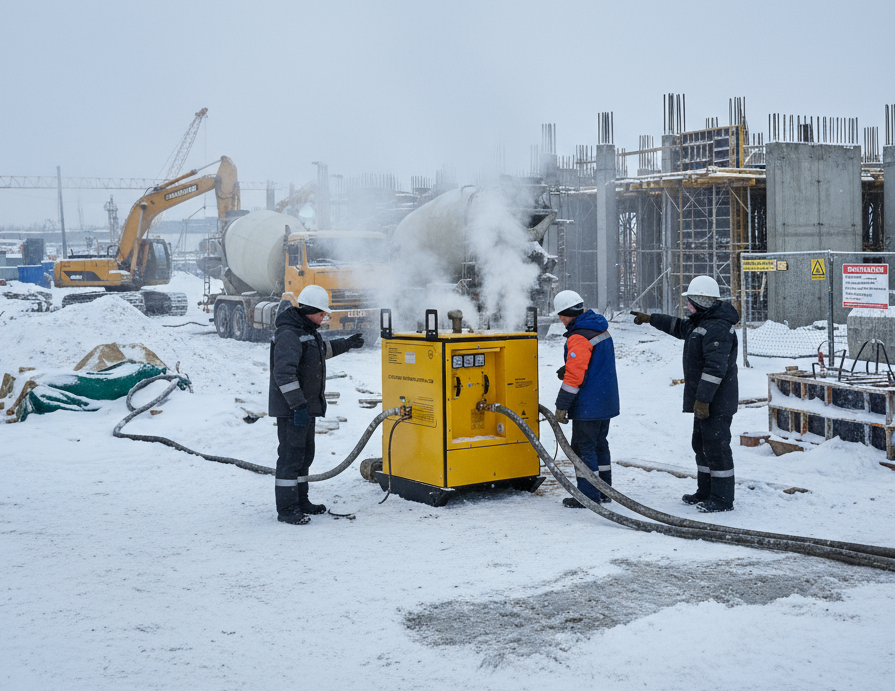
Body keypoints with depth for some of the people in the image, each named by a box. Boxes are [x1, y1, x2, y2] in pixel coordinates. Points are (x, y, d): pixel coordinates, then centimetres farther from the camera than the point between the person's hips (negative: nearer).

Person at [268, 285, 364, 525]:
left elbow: (323, 349, 37)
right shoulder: (288, 334, -20)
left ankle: (300, 501, 28)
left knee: (305, 455, 17)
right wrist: (297, 404, -30)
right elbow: (283, 373, -28)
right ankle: (286, 509, -1)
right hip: (290, 408, -11)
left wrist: (347, 343, 38)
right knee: (291, 456, -7)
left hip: (307, 405, 11)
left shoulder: (307, 330, 15)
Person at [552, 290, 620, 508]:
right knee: (599, 445, 17)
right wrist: (567, 369, 11)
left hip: (588, 406, -9)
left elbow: (575, 375, -23)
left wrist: (562, 406, -17)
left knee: (583, 448, -1)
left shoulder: (579, 338, -20)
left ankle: (588, 496, 2)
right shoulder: (601, 330, 10)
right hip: (606, 401, 9)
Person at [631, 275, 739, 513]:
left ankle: (722, 499, 0)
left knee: (716, 446, -7)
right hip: (705, 400, 11)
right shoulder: (701, 323, 14)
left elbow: (715, 368, -27)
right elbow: (679, 327, 35)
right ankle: (705, 493, 29)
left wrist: (703, 399, -27)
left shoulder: (717, 328, -21)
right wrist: (650, 318, 39)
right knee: (702, 445, 18)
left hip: (717, 403, -11)